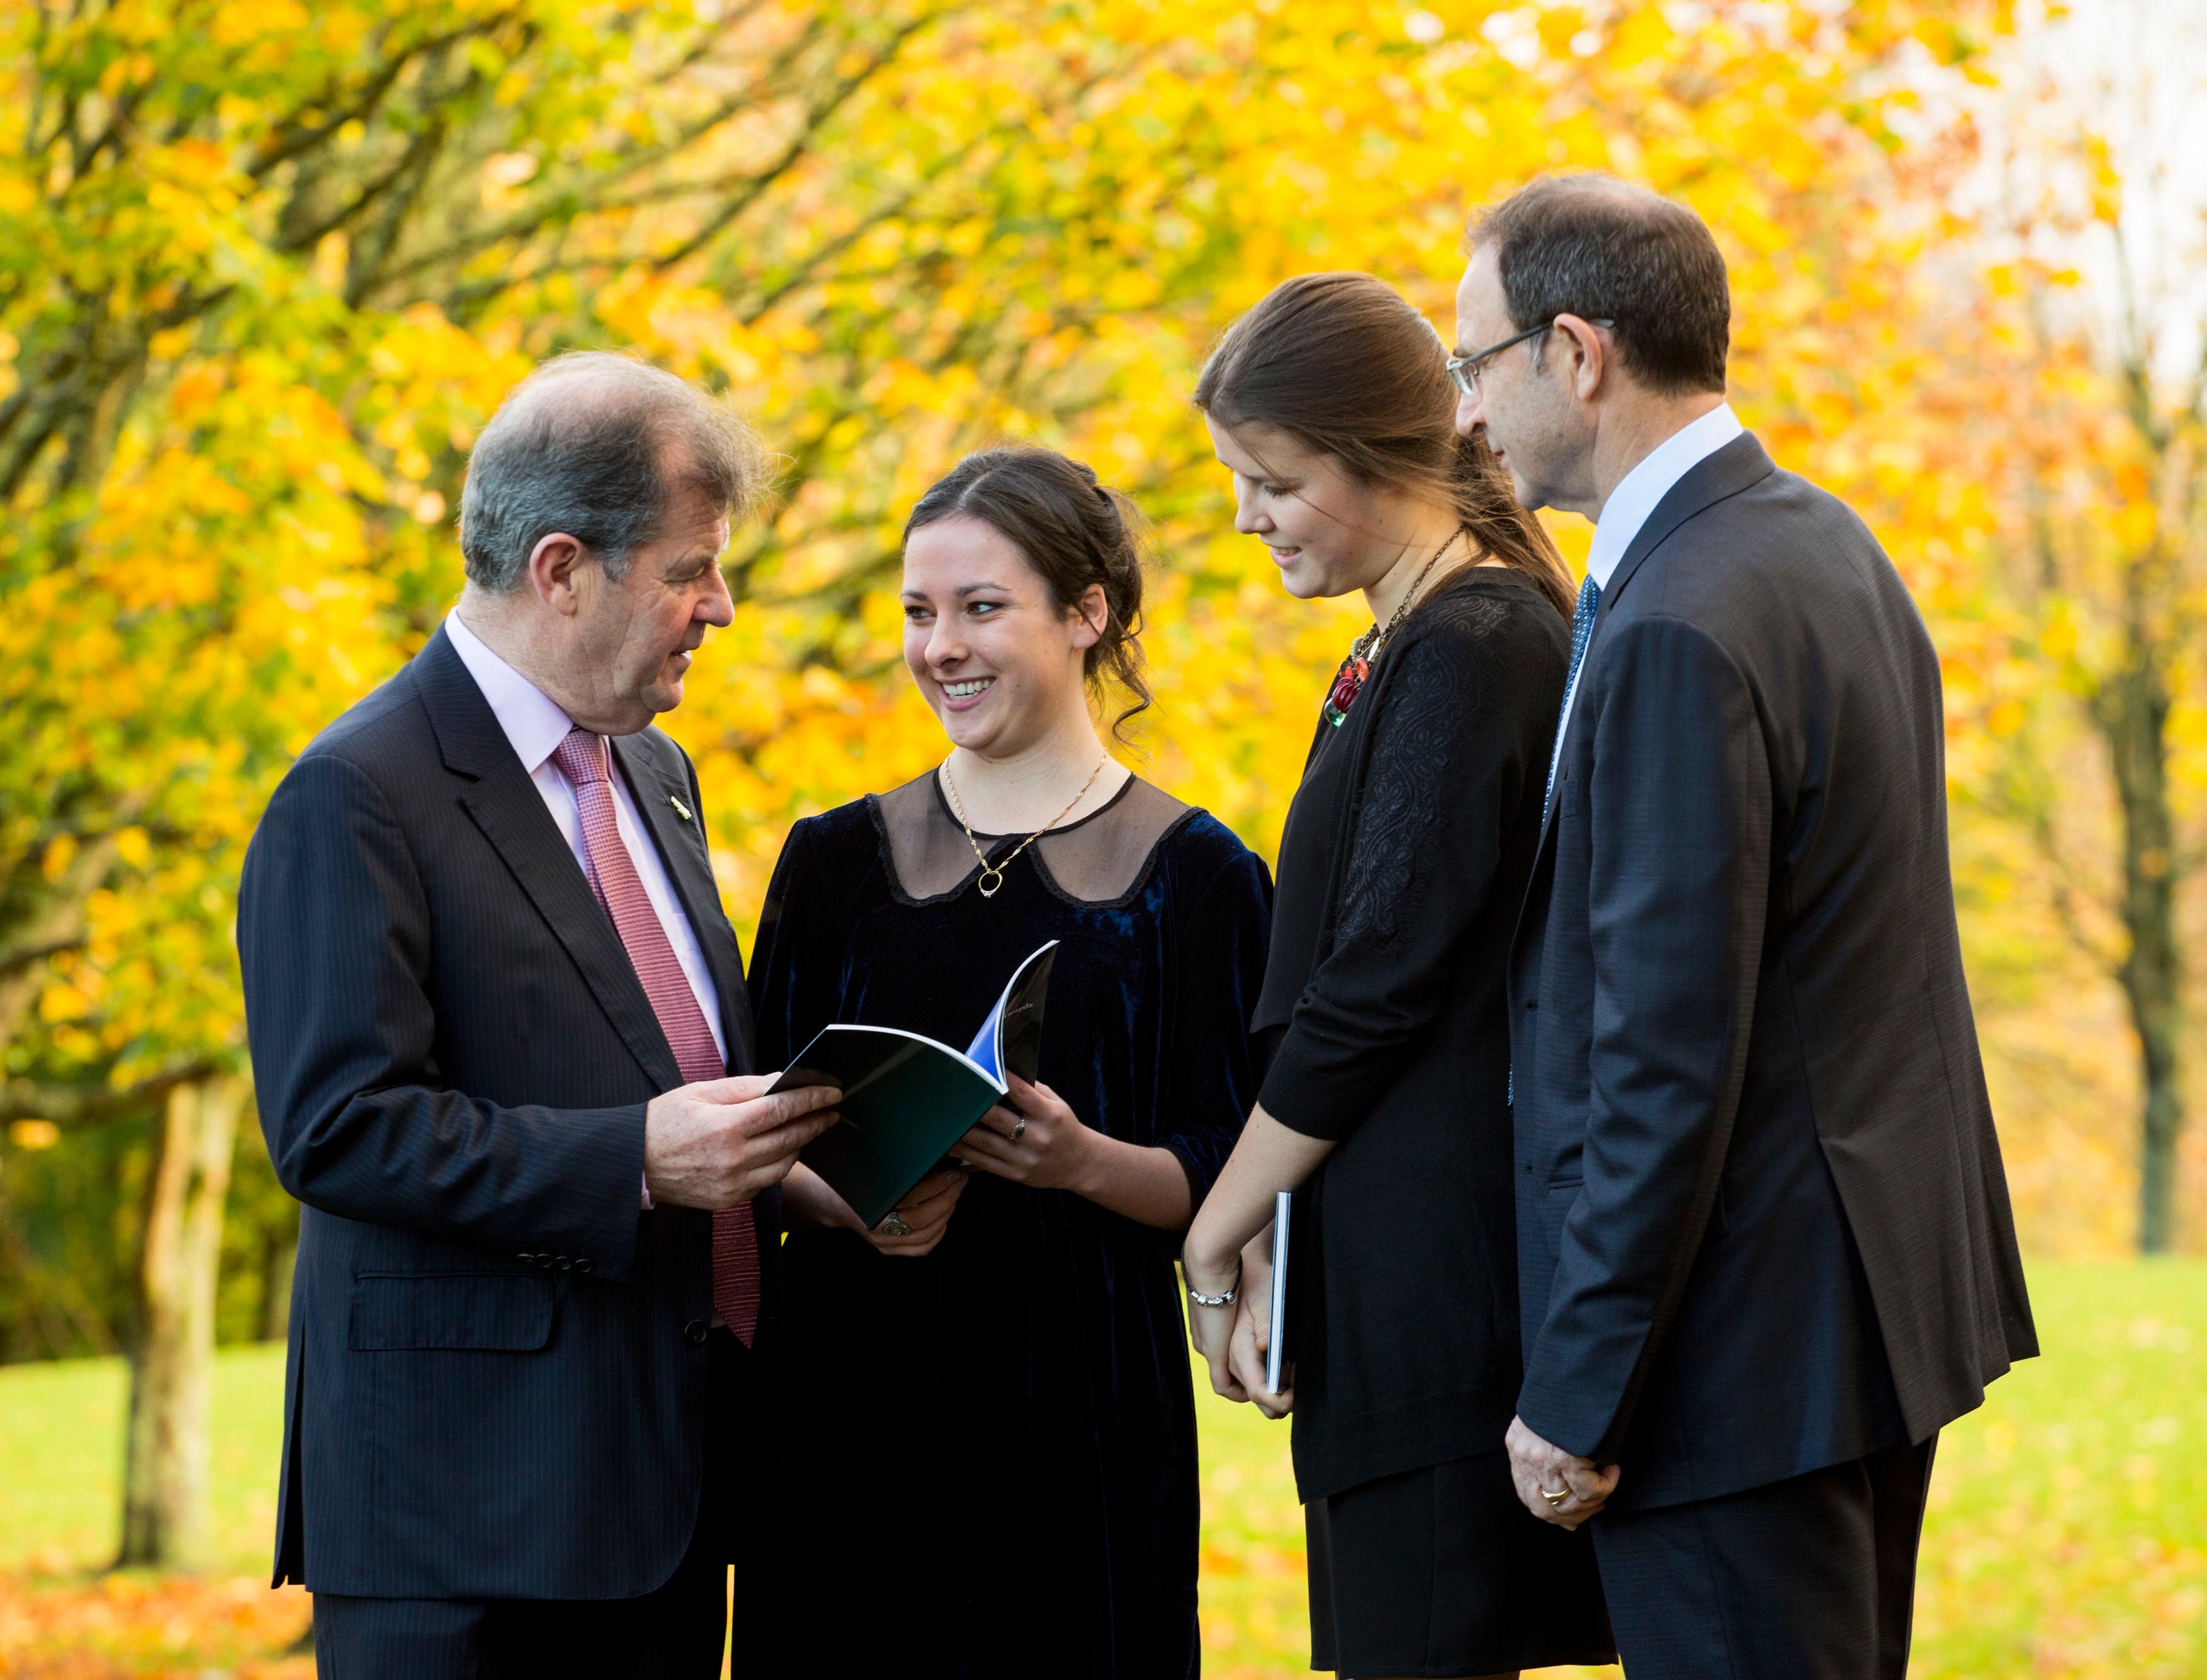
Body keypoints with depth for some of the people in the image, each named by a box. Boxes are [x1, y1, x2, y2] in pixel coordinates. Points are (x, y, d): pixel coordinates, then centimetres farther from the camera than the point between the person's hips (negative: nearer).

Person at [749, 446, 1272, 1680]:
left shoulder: (1194, 873, 2)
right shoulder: (838, 860, 10)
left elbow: (1229, 1176, -1)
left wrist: (1086, 1162, -20)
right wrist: (847, 1197, -13)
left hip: (1088, 1408, -2)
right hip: (855, 1399, 2)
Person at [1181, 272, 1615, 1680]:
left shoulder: (1471, 654, -14)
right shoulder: (1406, 651, 16)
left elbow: (1379, 986, -16)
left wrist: (1220, 1230, -7)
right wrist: (1269, 1231, 8)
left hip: (1443, 1268, -10)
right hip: (1404, 1277, 10)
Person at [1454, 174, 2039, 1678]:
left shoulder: (1681, 633, -21)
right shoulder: (1824, 541, 10)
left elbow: (1669, 1066, -22)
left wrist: (1577, 1400, -16)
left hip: (1749, 1332, -10)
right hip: (1886, 1286, 10)